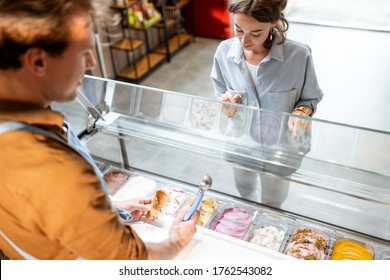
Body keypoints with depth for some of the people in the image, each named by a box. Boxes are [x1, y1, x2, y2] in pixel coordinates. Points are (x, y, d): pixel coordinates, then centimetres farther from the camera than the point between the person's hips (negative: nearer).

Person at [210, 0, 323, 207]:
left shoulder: (299, 56, -25)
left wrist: (302, 111, -30)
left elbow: (310, 98, -7)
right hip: (241, 144, 3)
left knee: (272, 206, 24)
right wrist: (227, 104, -23)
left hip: (281, 148, -2)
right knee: (246, 196, 31)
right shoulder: (224, 51, -16)